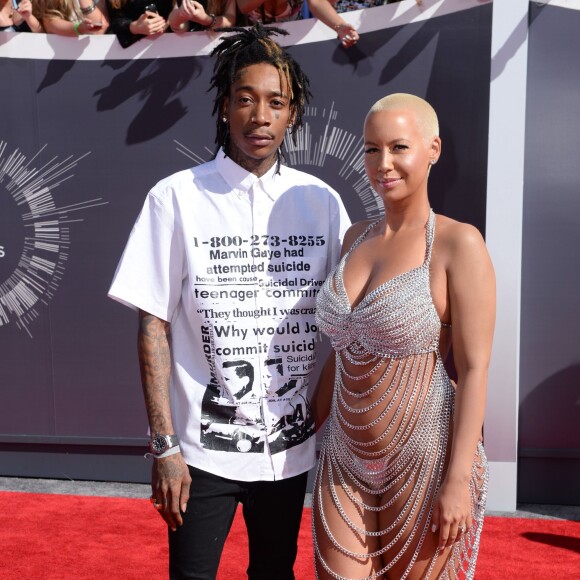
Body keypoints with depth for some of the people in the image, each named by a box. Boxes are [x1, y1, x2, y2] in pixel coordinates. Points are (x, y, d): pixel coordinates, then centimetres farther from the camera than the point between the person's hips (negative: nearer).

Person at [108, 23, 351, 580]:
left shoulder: (321, 201, 0)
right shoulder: (176, 198, -7)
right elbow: (154, 326, -7)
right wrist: (164, 447, -10)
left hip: (290, 444, 3)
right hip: (204, 446, -3)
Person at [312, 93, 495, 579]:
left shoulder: (458, 244, -11)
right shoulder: (357, 238, 8)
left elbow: (474, 367, -13)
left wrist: (458, 479, -17)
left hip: (424, 461, -5)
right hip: (346, 461, 5)